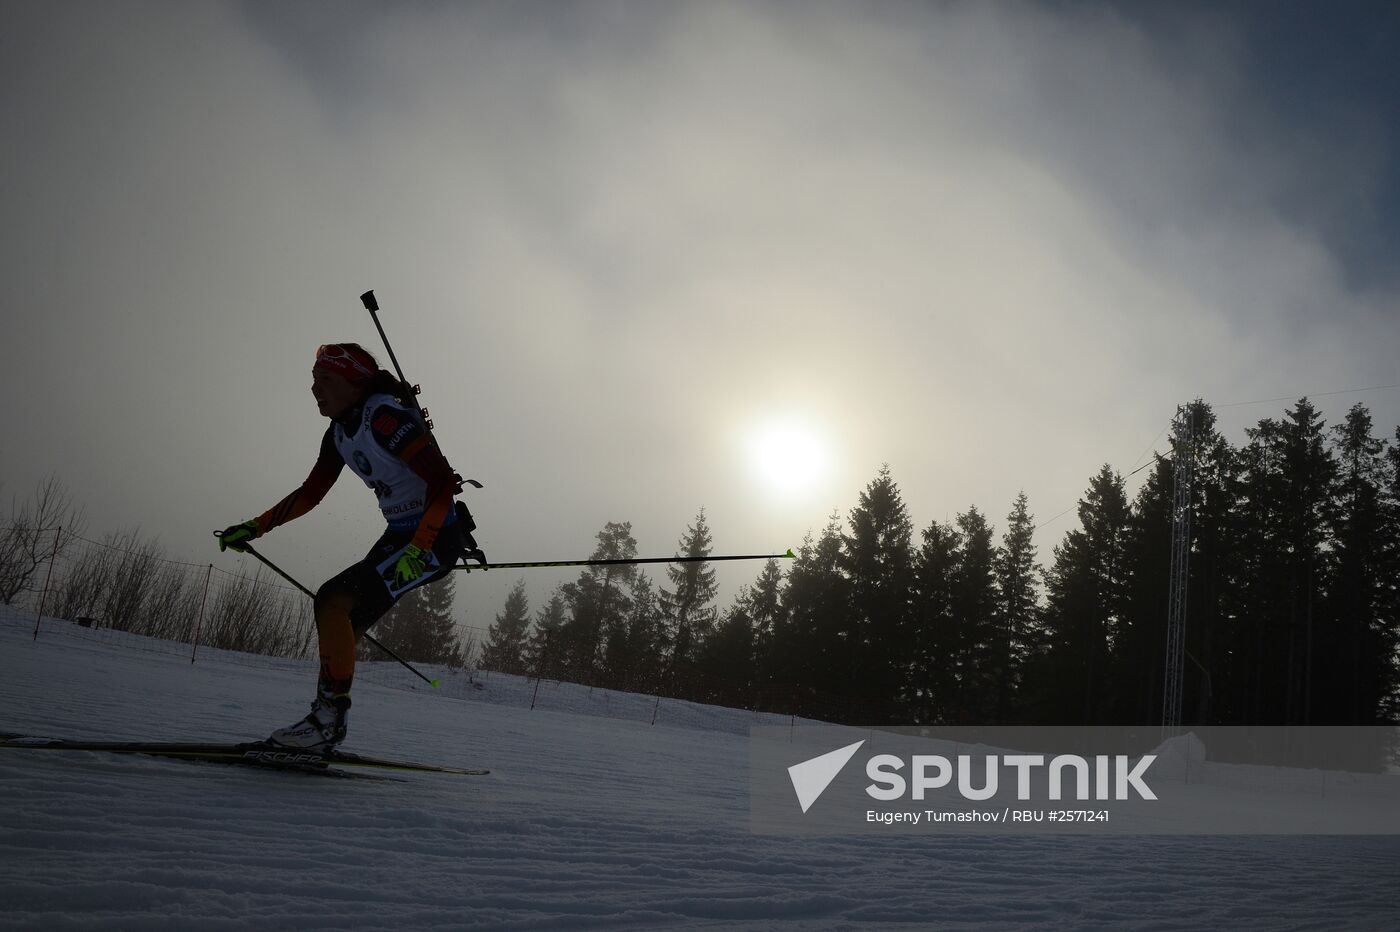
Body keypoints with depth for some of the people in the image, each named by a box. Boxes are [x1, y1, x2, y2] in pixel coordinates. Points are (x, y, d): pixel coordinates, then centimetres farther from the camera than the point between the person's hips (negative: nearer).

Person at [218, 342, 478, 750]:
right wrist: (254, 527, 13)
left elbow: (443, 482, -26)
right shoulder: (339, 433, 9)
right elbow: (310, 493, 18)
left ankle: (330, 719, -11)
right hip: (400, 535, 9)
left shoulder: (386, 417, -20)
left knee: (334, 599, -17)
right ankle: (327, 722, 13)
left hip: (436, 537, -9)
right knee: (343, 619, 6)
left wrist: (417, 548, -32)